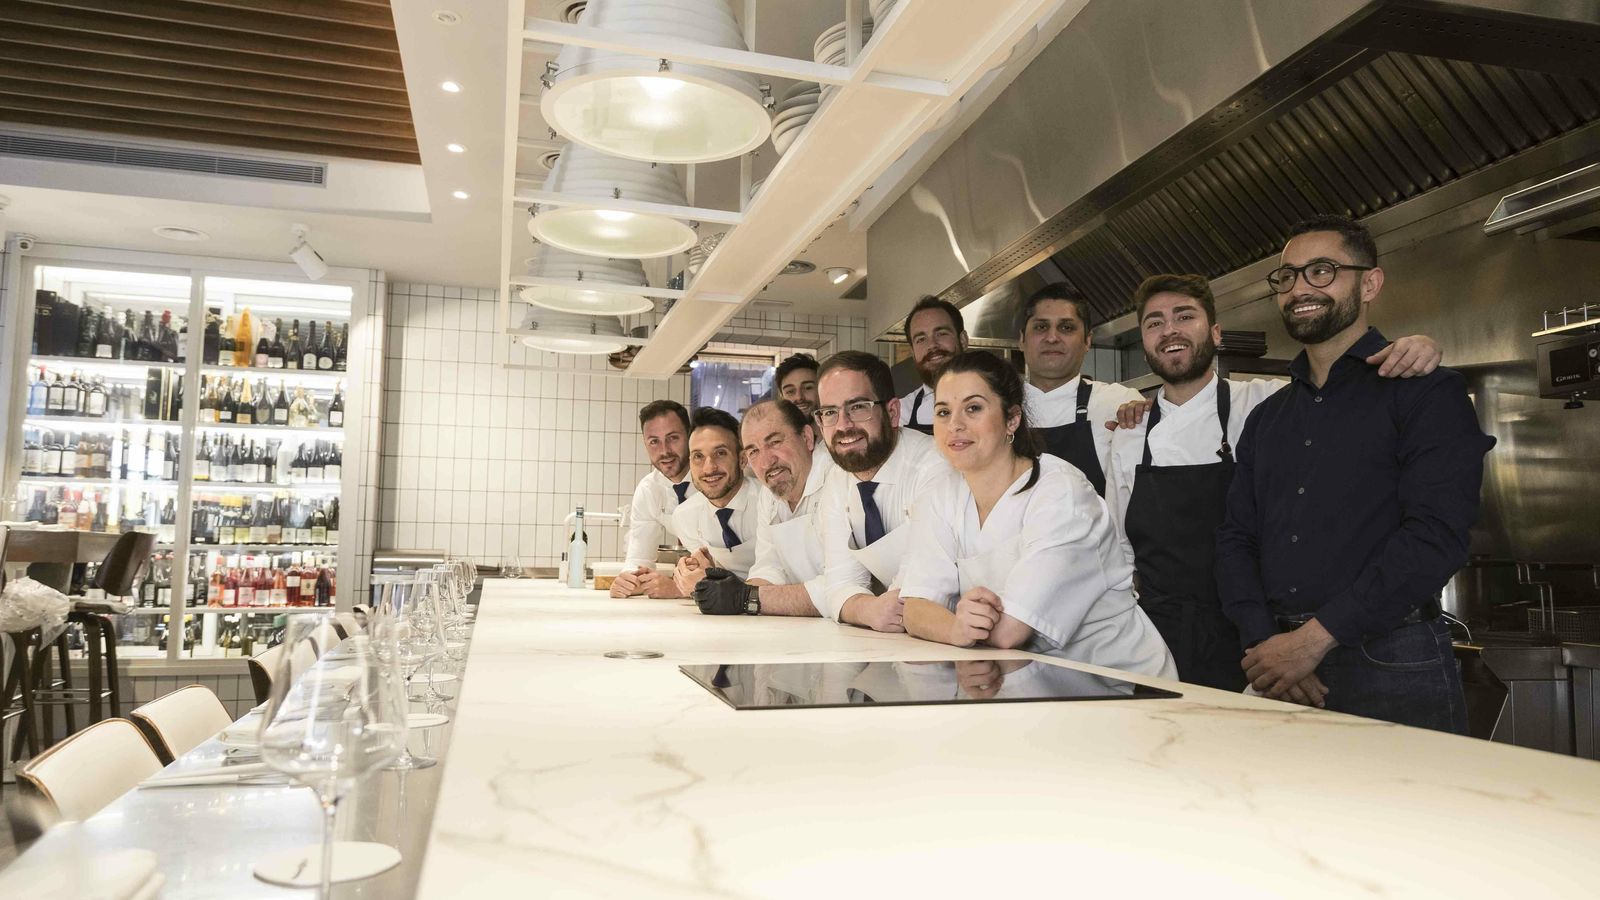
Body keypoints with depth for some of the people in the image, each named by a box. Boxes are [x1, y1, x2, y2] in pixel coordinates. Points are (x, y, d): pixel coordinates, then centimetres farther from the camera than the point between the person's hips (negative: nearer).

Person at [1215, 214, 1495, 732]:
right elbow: (1235, 538, 9)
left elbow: (1436, 533, -14)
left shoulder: (1425, 392, -2)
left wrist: (1314, 638, -18)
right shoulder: (1266, 417, 16)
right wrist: (1263, 645, -9)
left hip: (1389, 670, -5)